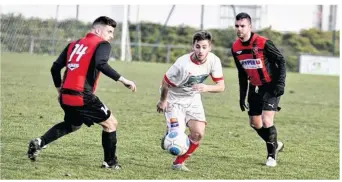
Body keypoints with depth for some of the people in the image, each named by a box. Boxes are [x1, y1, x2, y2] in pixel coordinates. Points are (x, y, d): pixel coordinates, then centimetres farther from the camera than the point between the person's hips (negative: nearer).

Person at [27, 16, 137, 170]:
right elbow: (101, 64, -22)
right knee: (111, 123, 10)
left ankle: (39, 142, 15)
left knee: (72, 125, 32)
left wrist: (59, 90, 28)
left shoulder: (74, 44, 19)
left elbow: (55, 67, 17)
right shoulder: (102, 44, -2)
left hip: (65, 96, 7)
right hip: (83, 97, -7)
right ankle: (110, 162, 15)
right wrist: (122, 80, -23)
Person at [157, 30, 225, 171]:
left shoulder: (214, 61, -18)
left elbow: (221, 86, -14)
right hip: (174, 99, -5)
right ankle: (169, 136, 24)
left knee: (198, 133, -10)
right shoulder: (182, 64, -32)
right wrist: (162, 101, -2)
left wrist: (207, 88, -35)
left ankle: (179, 162, 12)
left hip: (193, 98, 5)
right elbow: (165, 83, -16)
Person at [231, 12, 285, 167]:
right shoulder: (235, 48, -3)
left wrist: (280, 83, -20)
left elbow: (281, 60, -12)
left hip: (270, 87, -6)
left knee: (266, 121, -17)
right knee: (255, 123, 9)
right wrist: (242, 95, 11)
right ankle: (275, 144, 35)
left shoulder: (263, 43, -22)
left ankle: (271, 155, 3)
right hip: (254, 87, 6)